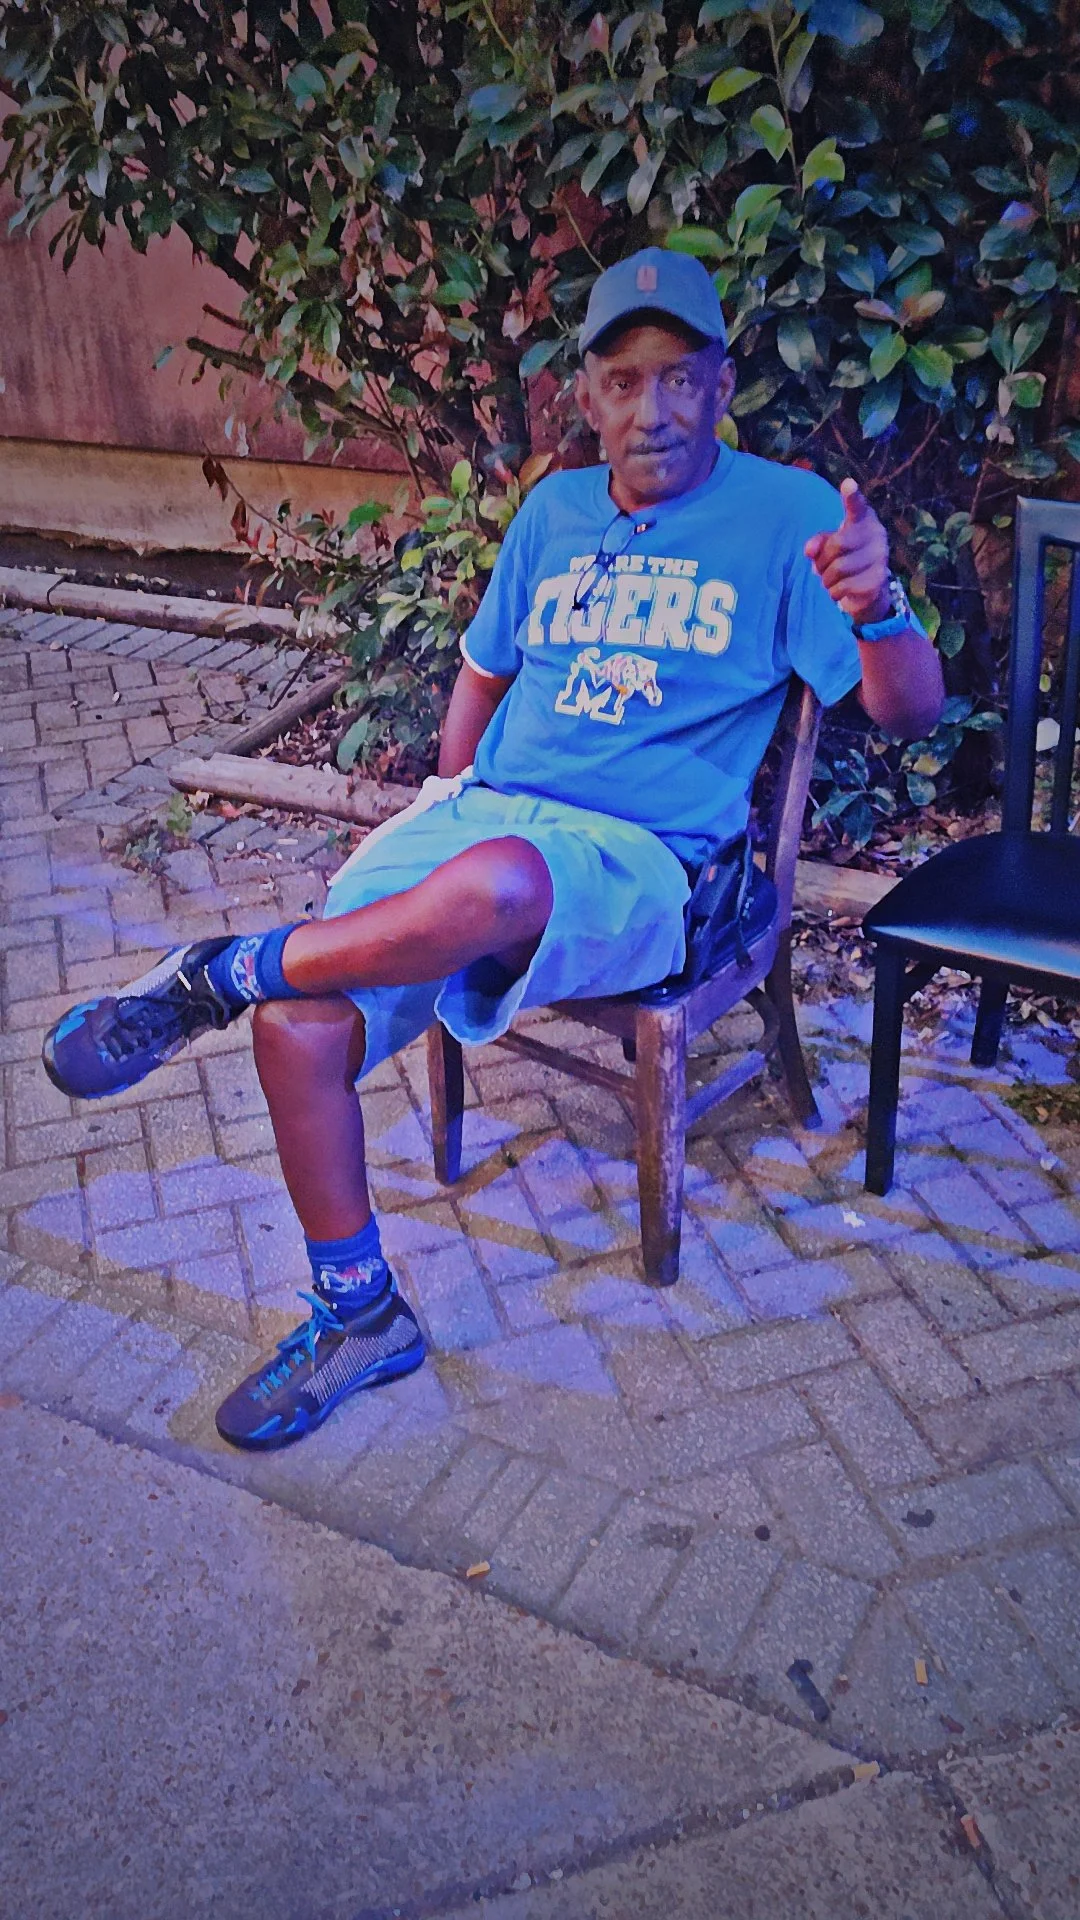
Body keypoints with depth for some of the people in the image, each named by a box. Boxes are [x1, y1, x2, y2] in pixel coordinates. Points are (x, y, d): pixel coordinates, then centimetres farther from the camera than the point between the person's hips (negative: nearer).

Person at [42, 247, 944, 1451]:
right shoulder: (556, 512, 16)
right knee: (301, 1023, -19)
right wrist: (449, 785, 15)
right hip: (484, 812, 5)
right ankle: (359, 1317, 2)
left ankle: (216, 977, -15)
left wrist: (873, 612, -26)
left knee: (489, 886, -42)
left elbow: (911, 710, -5)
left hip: (636, 858, -5)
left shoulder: (788, 513, 1)